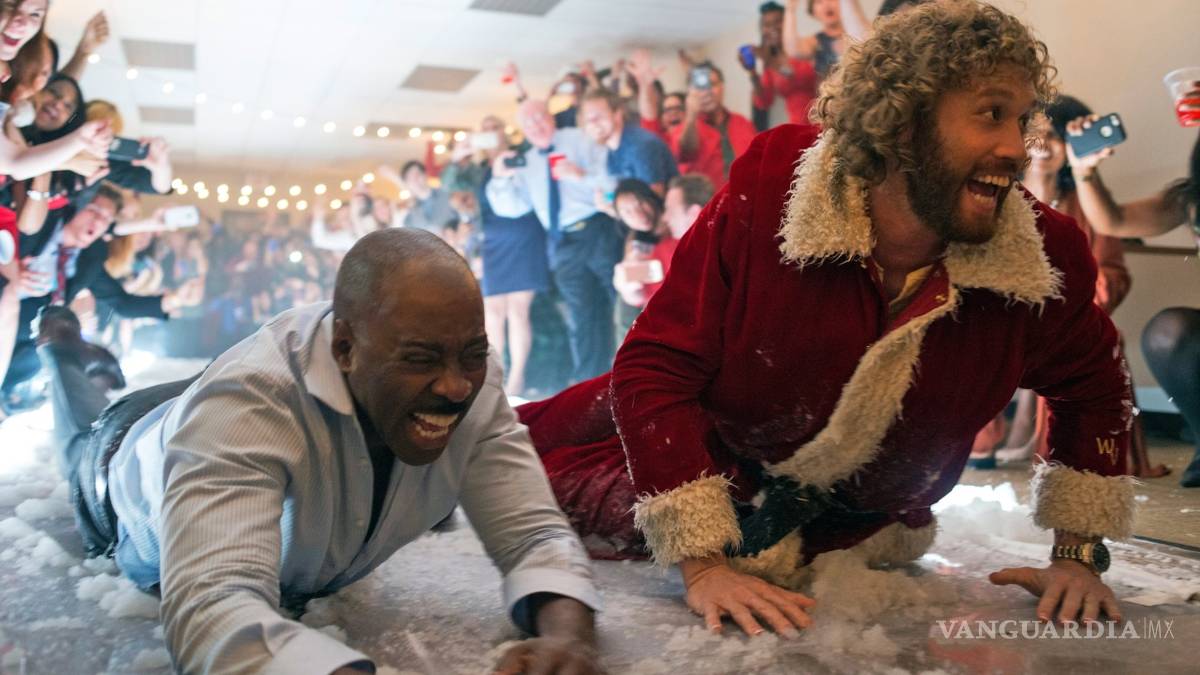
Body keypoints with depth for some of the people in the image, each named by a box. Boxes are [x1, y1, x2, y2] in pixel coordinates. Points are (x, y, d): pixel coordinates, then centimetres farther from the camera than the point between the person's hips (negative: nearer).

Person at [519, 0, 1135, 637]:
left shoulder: (1045, 261, -20)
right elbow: (655, 367, -28)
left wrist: (1077, 555, -2)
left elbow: (1092, 388, 2)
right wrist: (702, 564, -32)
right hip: (700, 459, -1)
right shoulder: (770, 188, -29)